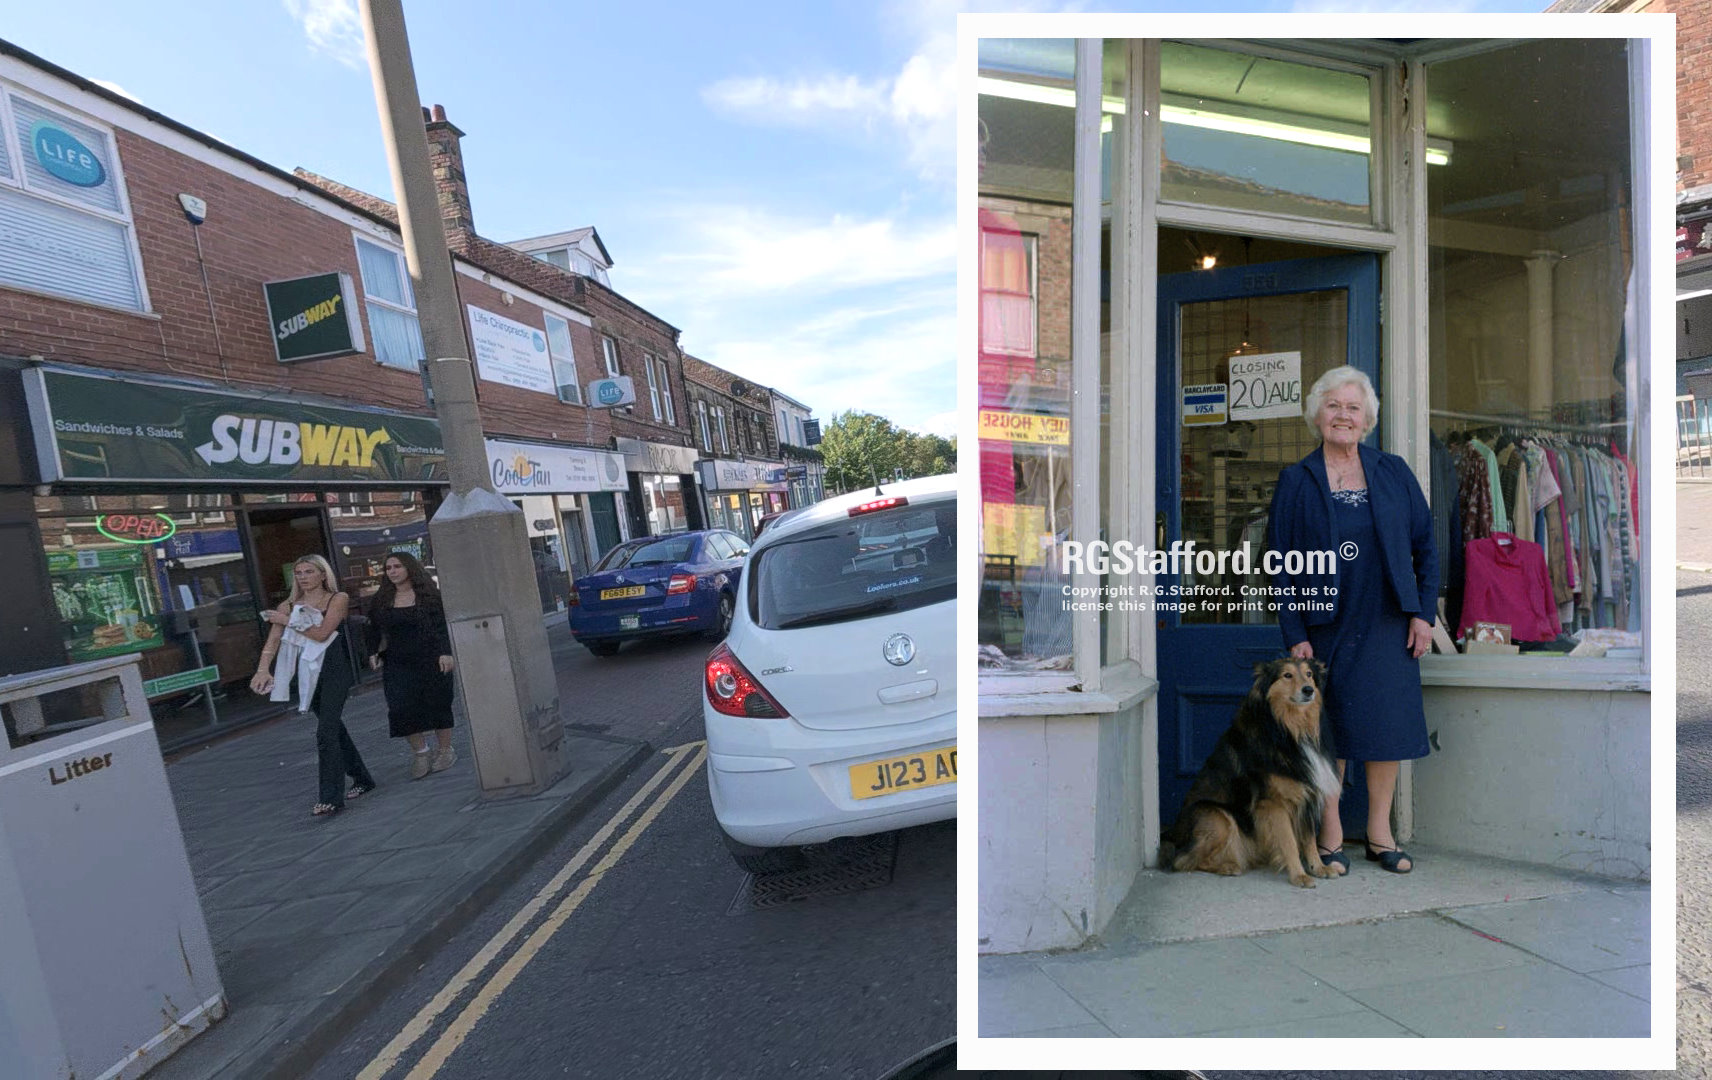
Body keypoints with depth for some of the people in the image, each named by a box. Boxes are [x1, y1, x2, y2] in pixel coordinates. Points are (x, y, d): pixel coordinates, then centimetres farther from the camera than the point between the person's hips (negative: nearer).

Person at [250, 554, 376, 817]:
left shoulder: (338, 599, -3)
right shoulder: (288, 606, 10)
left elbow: (321, 633, -13)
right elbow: (273, 640, -3)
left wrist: (288, 621, -7)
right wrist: (262, 669, -17)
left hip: (334, 668, -5)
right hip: (307, 671, 6)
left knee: (326, 731, -13)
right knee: (334, 727, 13)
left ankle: (331, 797, -9)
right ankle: (362, 779, 27)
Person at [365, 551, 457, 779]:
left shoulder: (429, 595, -3)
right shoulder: (381, 600, 8)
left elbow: (443, 626, -6)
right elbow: (374, 630, 15)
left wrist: (446, 653, -14)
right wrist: (373, 652, 2)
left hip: (431, 660, -3)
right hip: (397, 664, 3)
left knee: (437, 704, 4)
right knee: (402, 709, -7)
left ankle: (444, 750, 20)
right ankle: (419, 752, 10)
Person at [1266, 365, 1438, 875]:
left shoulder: (1393, 472, 8)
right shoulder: (1295, 480, 1)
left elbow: (1425, 544, 10)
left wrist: (1423, 612, 1)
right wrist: (1294, 635, -8)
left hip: (1387, 625, 2)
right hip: (1325, 626, -2)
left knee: (1387, 723, 6)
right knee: (1328, 726, 3)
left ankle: (1380, 832, 22)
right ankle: (1331, 836, 16)